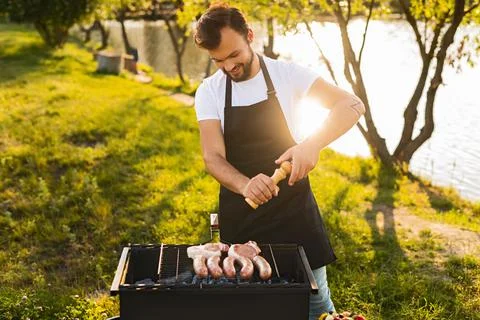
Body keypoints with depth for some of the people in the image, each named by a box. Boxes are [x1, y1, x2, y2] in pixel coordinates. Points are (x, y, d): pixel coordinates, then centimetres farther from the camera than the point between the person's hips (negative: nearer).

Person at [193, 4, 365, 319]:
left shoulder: (286, 74, -9)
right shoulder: (208, 92, -5)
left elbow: (352, 106, -15)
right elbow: (213, 157, -14)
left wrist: (312, 144, -34)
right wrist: (245, 186, -35)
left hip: (293, 204, -1)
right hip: (240, 213, 2)